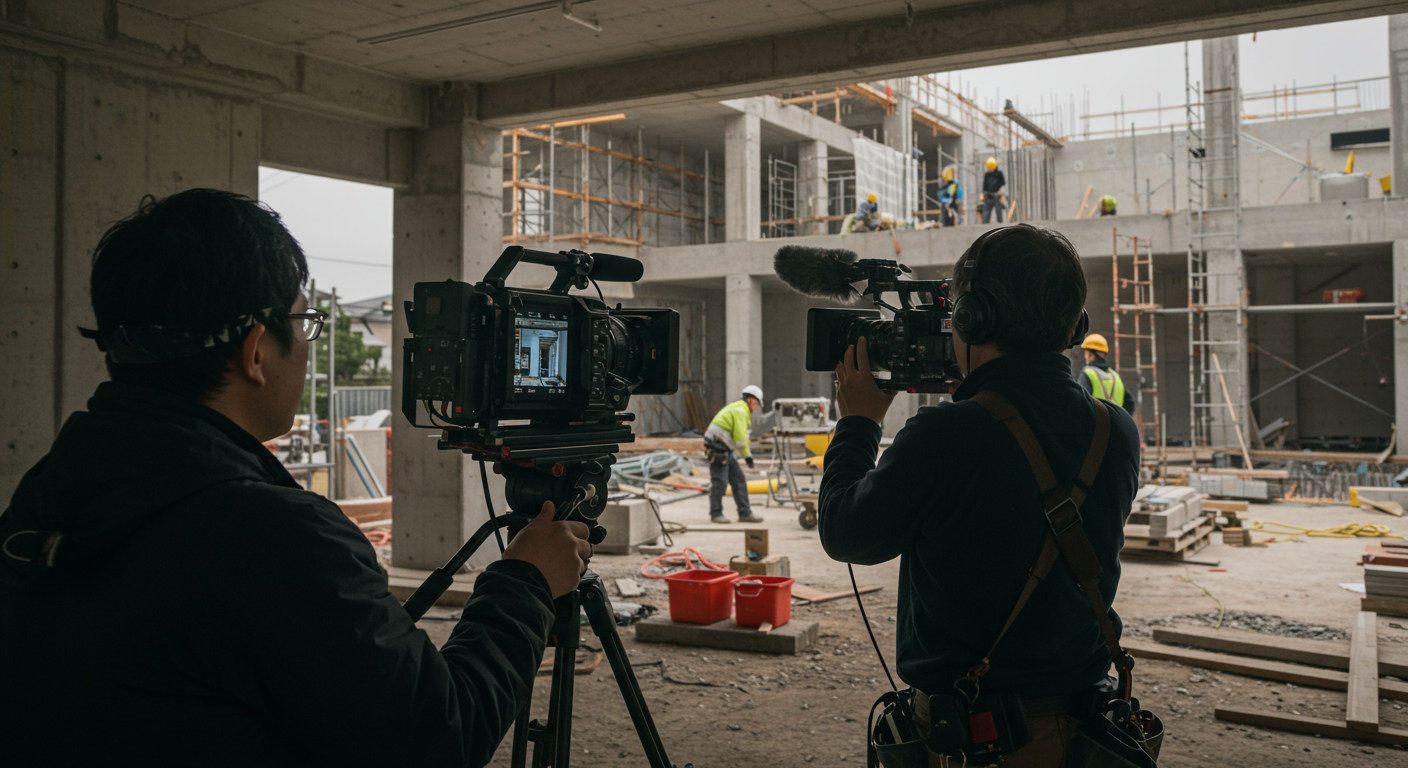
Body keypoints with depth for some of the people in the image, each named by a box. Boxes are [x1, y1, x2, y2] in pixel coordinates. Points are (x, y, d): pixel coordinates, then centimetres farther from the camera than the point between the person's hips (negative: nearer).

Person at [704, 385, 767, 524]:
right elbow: (740, 438, -18)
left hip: (724, 450, 11)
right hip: (718, 449, -11)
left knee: (739, 479, 8)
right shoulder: (740, 410, -13)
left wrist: (747, 455, 18)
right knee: (719, 481, -5)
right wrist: (747, 454, -4)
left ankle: (745, 513, 10)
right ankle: (716, 514, 6)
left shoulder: (738, 409, 21)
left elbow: (742, 436, 24)